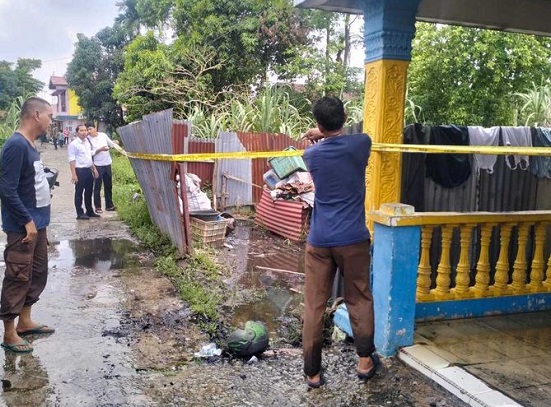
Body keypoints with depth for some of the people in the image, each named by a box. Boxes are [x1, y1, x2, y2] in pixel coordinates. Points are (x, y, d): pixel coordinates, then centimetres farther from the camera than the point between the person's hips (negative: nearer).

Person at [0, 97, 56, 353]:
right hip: (23, 226, -10)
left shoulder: (30, 145, 9)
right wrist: (27, 221, -20)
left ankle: (24, 321, 30)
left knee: (38, 272, 17)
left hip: (38, 222, 10)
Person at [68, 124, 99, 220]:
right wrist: (74, 174, -21)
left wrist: (94, 169, 18)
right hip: (80, 170, -8)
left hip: (88, 170, 8)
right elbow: (72, 160, -16)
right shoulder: (73, 144, -11)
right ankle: (80, 214, 6)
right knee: (79, 193, 1)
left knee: (89, 192, 15)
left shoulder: (87, 142, 13)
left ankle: (89, 211, 25)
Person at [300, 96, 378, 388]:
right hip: (353, 239, 0)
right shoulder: (361, 143, -4)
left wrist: (320, 136, 43)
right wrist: (325, 135, 31)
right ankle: (365, 362, 26)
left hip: (319, 241, 1)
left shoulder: (311, 154, 0)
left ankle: (312, 372, 15)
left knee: (314, 306, 7)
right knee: (359, 300, 15)